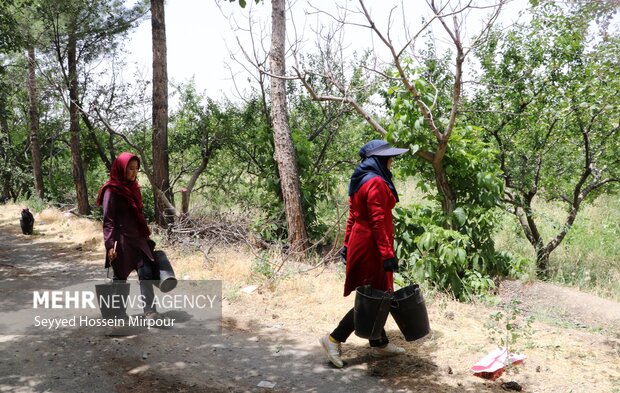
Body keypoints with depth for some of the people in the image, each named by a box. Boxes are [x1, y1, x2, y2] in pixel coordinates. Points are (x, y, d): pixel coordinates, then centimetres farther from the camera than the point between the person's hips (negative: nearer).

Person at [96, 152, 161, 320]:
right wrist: (110, 244, -19)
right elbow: (108, 220, -13)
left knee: (146, 272, -4)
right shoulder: (112, 191, -10)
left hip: (137, 238, 6)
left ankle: (150, 310, -2)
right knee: (121, 277, 6)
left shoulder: (132, 187, 11)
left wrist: (146, 234, 17)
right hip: (121, 239, -6)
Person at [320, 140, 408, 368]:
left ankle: (379, 344, 26)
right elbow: (377, 221, -23)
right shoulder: (376, 183, -17)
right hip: (371, 246, -10)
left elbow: (353, 215, 15)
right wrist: (387, 254, -23)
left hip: (360, 243, 10)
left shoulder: (361, 180, 12)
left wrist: (347, 244, 20)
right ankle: (334, 339, 1)